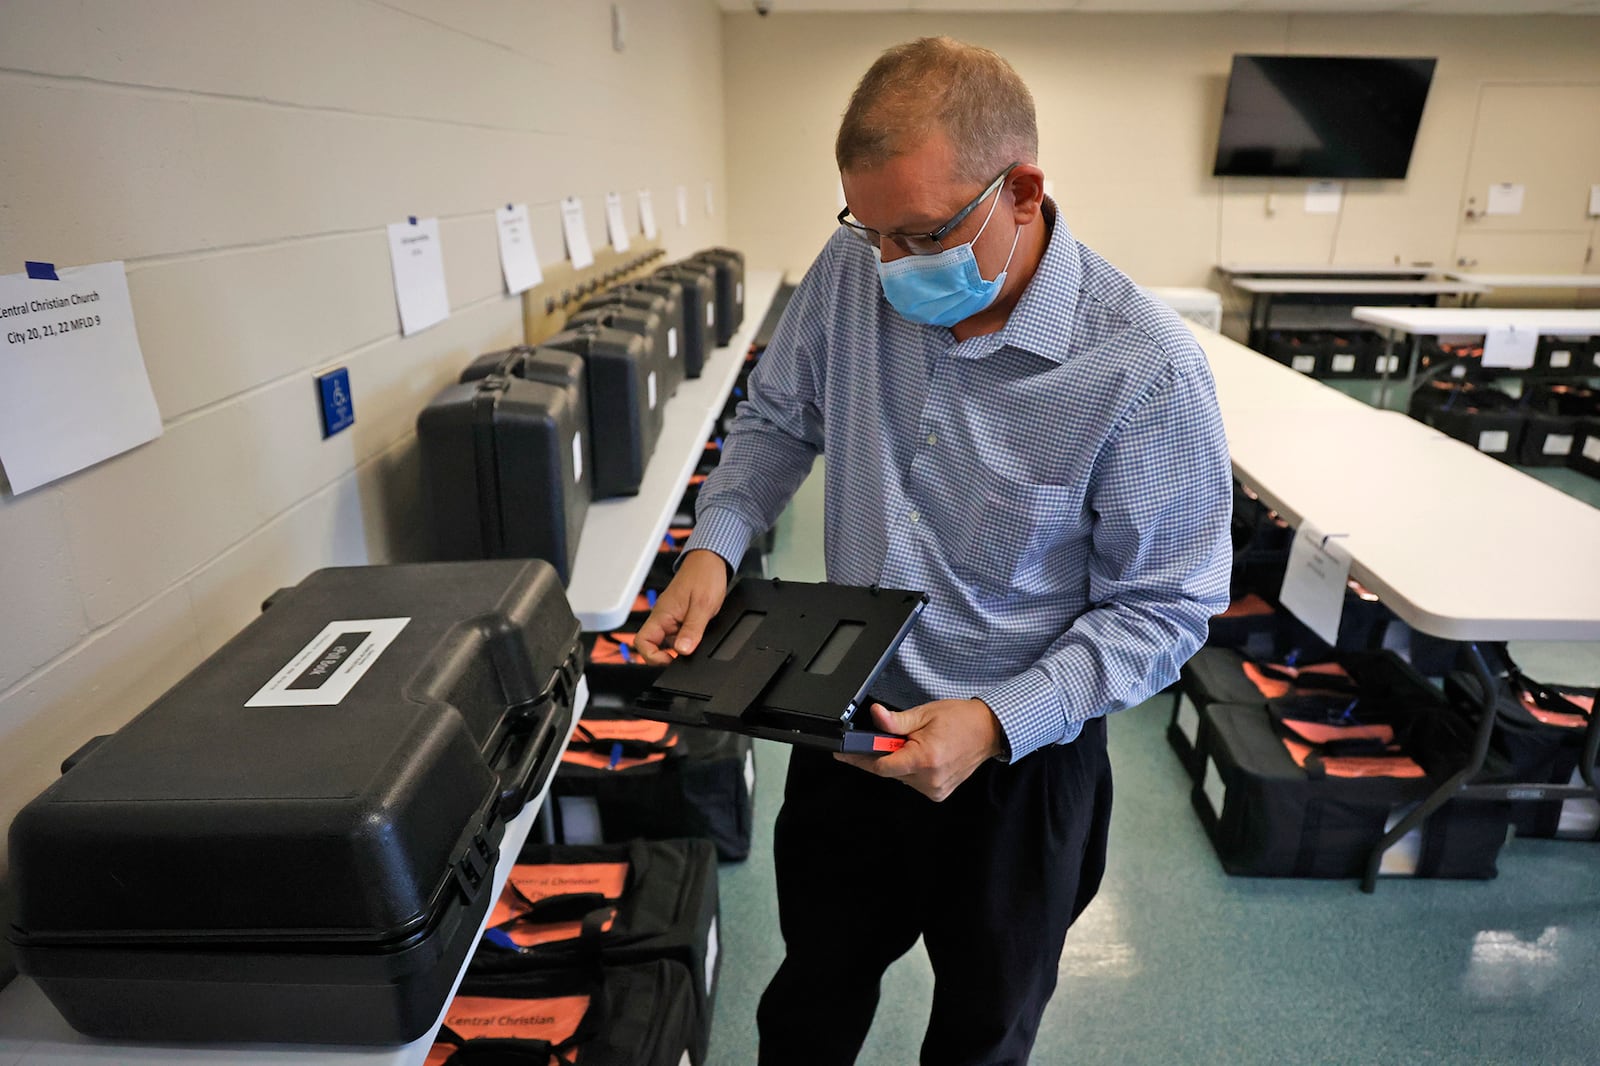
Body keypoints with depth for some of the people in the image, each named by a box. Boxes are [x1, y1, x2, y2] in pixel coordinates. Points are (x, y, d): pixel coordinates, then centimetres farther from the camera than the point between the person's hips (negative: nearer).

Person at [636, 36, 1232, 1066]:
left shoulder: (1149, 369, -24)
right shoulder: (855, 270, -11)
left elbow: (1165, 606, -16)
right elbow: (781, 416, 5)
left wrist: (1002, 722, -28)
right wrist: (716, 544, -12)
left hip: (1023, 762, -3)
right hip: (847, 725, 4)